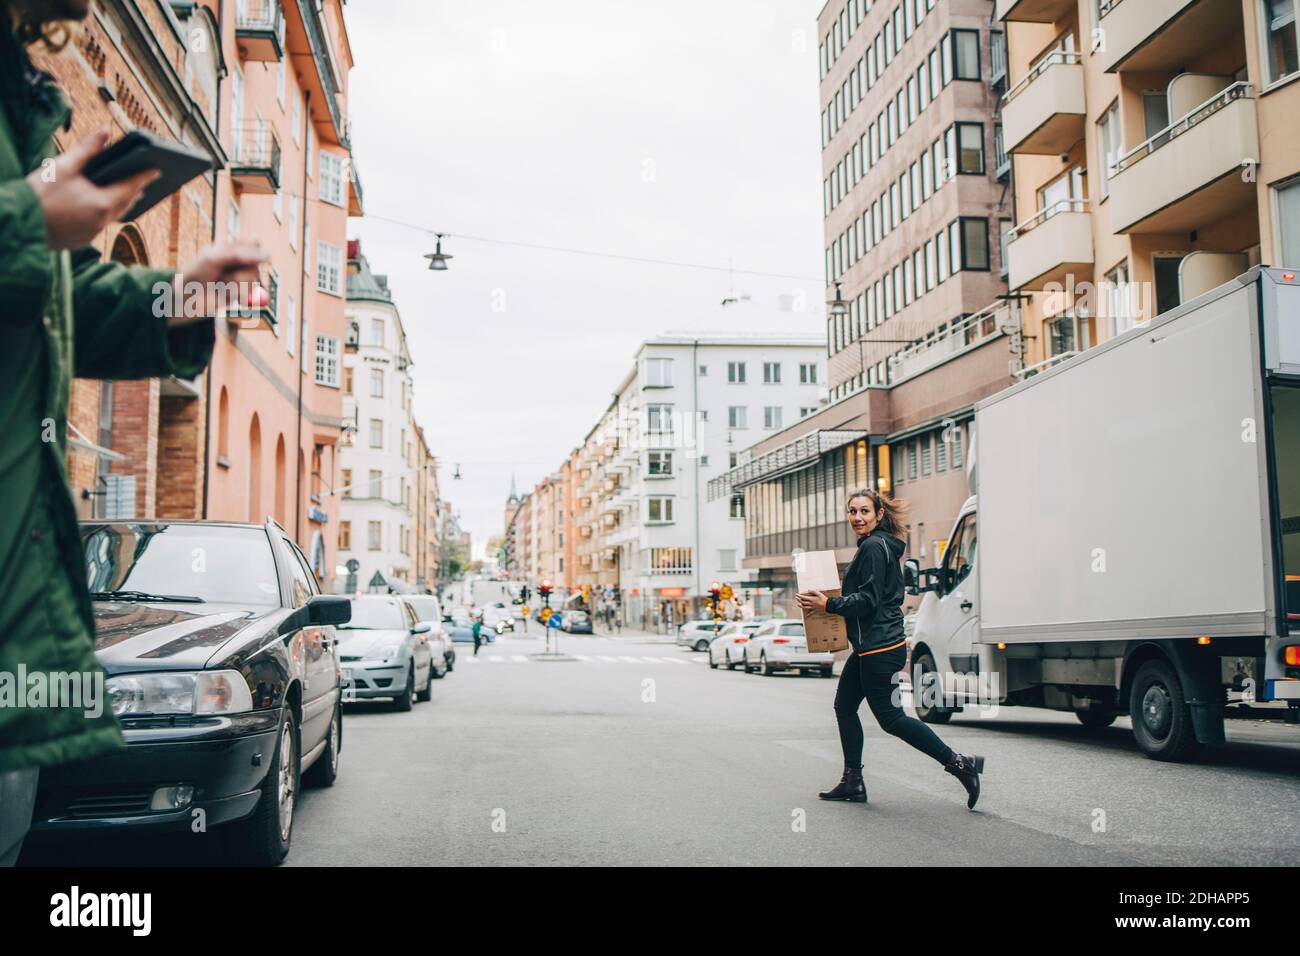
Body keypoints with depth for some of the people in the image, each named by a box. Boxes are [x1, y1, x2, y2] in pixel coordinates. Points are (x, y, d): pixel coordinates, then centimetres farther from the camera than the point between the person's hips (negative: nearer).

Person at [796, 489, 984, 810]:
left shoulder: (874, 547, -15)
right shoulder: (880, 546, 16)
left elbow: (868, 600, -20)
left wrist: (828, 605, -16)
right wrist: (831, 601, 18)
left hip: (880, 649, -11)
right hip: (869, 647, 11)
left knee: (890, 718, -6)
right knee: (844, 706, 13)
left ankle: (959, 763, -2)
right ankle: (853, 782, 17)